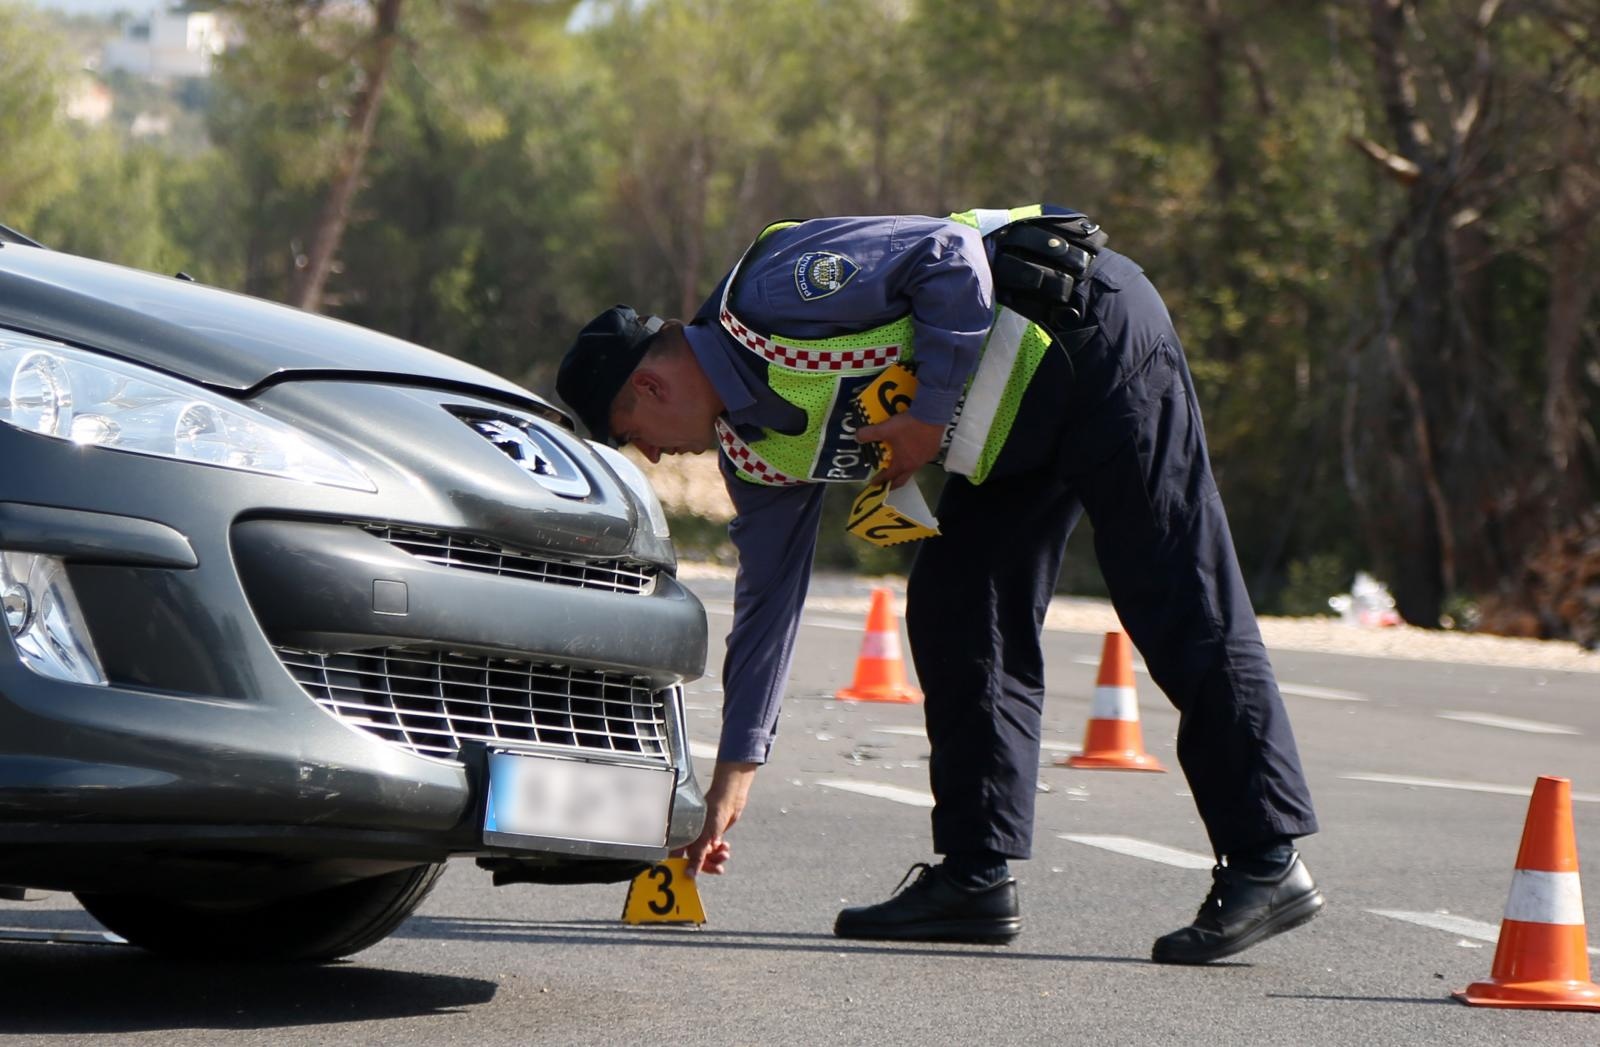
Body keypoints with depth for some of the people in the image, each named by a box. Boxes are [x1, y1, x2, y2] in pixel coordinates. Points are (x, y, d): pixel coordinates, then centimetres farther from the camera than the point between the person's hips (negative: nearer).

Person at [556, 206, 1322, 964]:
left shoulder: (771, 292, -17)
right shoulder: (756, 448, 9)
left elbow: (949, 259, -23)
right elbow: (766, 599, 16)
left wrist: (930, 414, -19)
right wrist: (736, 767, 18)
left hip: (1094, 337, -10)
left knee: (1181, 612, -11)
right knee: (951, 612, 4)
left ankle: (1267, 868, -12)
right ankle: (976, 875, 7)